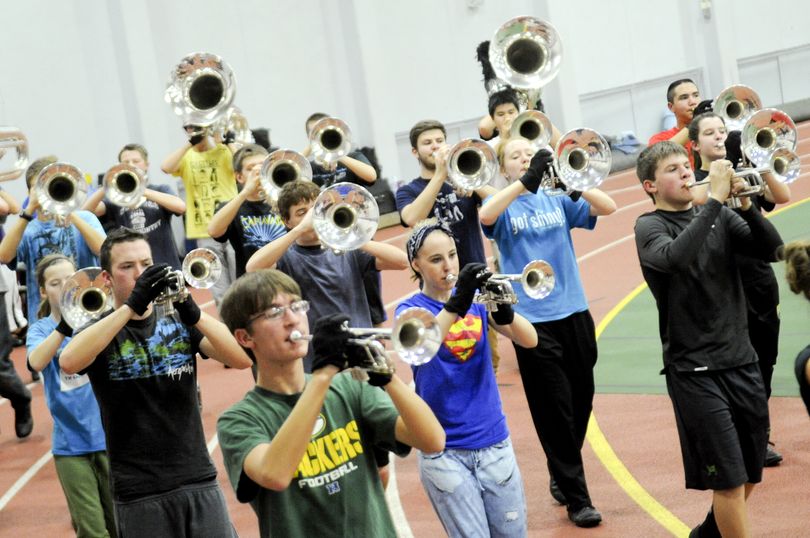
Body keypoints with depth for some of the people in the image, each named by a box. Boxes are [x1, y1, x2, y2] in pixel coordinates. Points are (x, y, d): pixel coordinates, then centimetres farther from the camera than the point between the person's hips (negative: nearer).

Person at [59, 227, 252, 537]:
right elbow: (69, 363, -23)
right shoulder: (99, 332, 1)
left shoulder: (178, 321, 6)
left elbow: (243, 359, -8)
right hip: (140, 494, -2)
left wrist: (192, 312, -22)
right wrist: (131, 306, -25)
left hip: (199, 481, 2)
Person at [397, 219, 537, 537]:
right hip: (444, 451, -3)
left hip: (494, 442, 3)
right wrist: (456, 304, -39)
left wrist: (504, 311, -27)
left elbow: (529, 340, -7)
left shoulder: (477, 299, 5)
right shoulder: (412, 309, -3)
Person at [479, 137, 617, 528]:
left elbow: (607, 207, -5)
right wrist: (525, 181, -30)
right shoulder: (504, 206, 1)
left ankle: (561, 476, 36)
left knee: (581, 401, 14)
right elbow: (485, 216, -23)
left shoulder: (557, 199, 8)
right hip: (532, 319, -4)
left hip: (574, 311, 4)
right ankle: (576, 498, 6)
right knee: (555, 410, -2)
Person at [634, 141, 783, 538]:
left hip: (741, 359, 6)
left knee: (751, 472, 16)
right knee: (729, 478, -5)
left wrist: (745, 203, -16)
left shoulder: (719, 216, 9)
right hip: (694, 370, -6)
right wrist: (716, 197, -26)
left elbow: (771, 250, -2)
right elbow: (676, 258, -28)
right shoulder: (649, 226, -6)